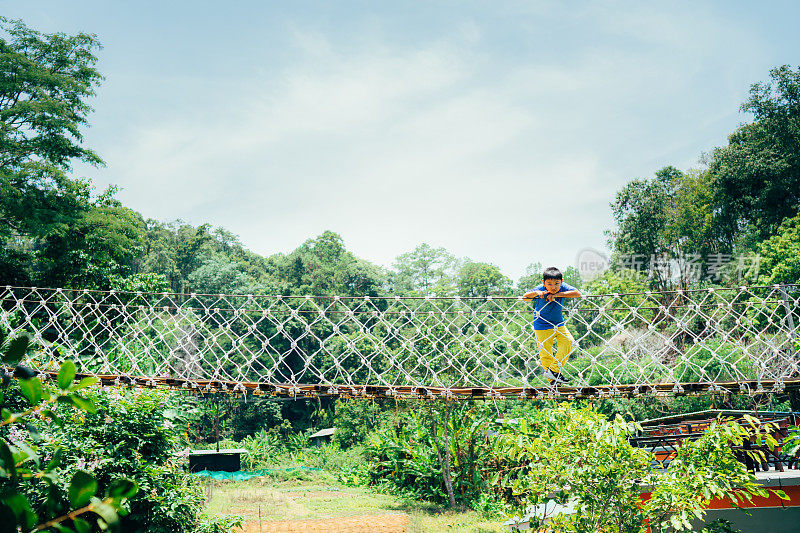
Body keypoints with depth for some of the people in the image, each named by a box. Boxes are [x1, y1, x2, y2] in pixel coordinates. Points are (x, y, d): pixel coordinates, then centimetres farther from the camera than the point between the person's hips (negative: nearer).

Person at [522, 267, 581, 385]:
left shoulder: (562, 288, -14)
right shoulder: (540, 289, -19)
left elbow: (577, 293, -28)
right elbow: (524, 297, -24)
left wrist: (557, 295, -34)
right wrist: (535, 293, -43)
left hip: (559, 324, 3)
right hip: (542, 326, -3)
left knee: (568, 341, -18)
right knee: (545, 354, -3)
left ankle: (554, 370, -12)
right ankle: (553, 380, 12)